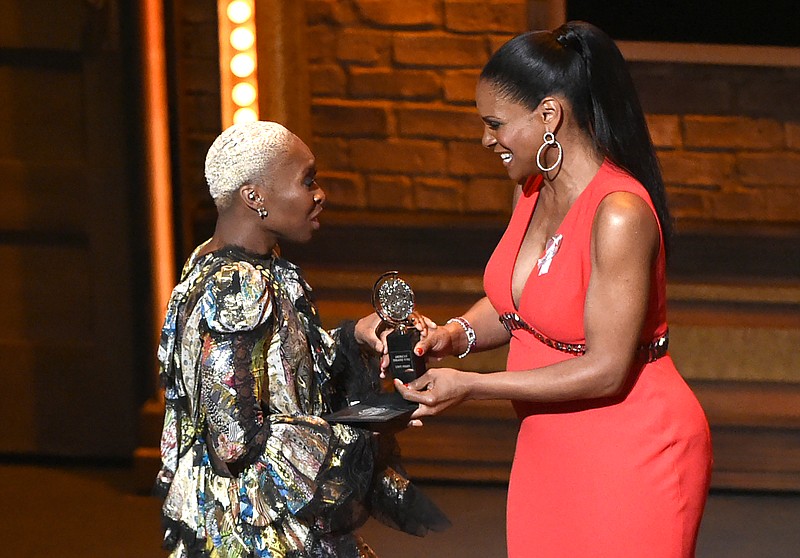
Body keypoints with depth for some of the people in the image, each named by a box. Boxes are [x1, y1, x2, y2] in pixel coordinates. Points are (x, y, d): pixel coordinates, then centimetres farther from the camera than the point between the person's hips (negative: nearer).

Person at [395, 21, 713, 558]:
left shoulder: (619, 215, -22)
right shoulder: (532, 191, 5)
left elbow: (606, 370, -23)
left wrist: (469, 386, -19)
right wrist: (456, 334, -3)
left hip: (630, 455, -8)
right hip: (549, 448, 8)